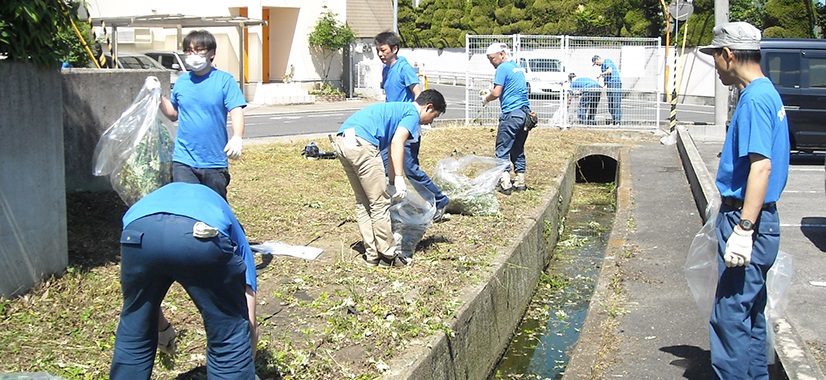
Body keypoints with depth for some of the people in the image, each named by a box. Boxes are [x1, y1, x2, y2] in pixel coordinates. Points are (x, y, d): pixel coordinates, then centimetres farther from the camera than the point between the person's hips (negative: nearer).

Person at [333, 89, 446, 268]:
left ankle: (372, 254, 23)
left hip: (342, 140, 10)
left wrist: (392, 184, 44)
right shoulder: (413, 113, 6)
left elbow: (391, 151, 39)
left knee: (363, 202, 17)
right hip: (361, 142, -10)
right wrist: (399, 179, -15)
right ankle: (387, 255, 9)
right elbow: (397, 142, -12)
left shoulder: (398, 109, 32)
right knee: (380, 203, 1)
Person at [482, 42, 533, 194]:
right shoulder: (518, 67, 19)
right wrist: (490, 93, 20)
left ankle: (505, 184, -6)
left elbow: (496, 93, -13)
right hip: (525, 112, 9)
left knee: (502, 150, -3)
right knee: (518, 149, 15)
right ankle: (520, 182, 17)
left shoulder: (503, 68, -7)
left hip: (511, 113, -9)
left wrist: (486, 99, 7)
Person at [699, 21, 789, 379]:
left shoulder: (755, 98, -17)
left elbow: (762, 165, -25)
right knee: (750, 313, 18)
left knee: (731, 315, -5)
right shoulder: (766, 93, 15)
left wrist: (744, 229, -27)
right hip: (752, 219, 11)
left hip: (748, 223, -11)